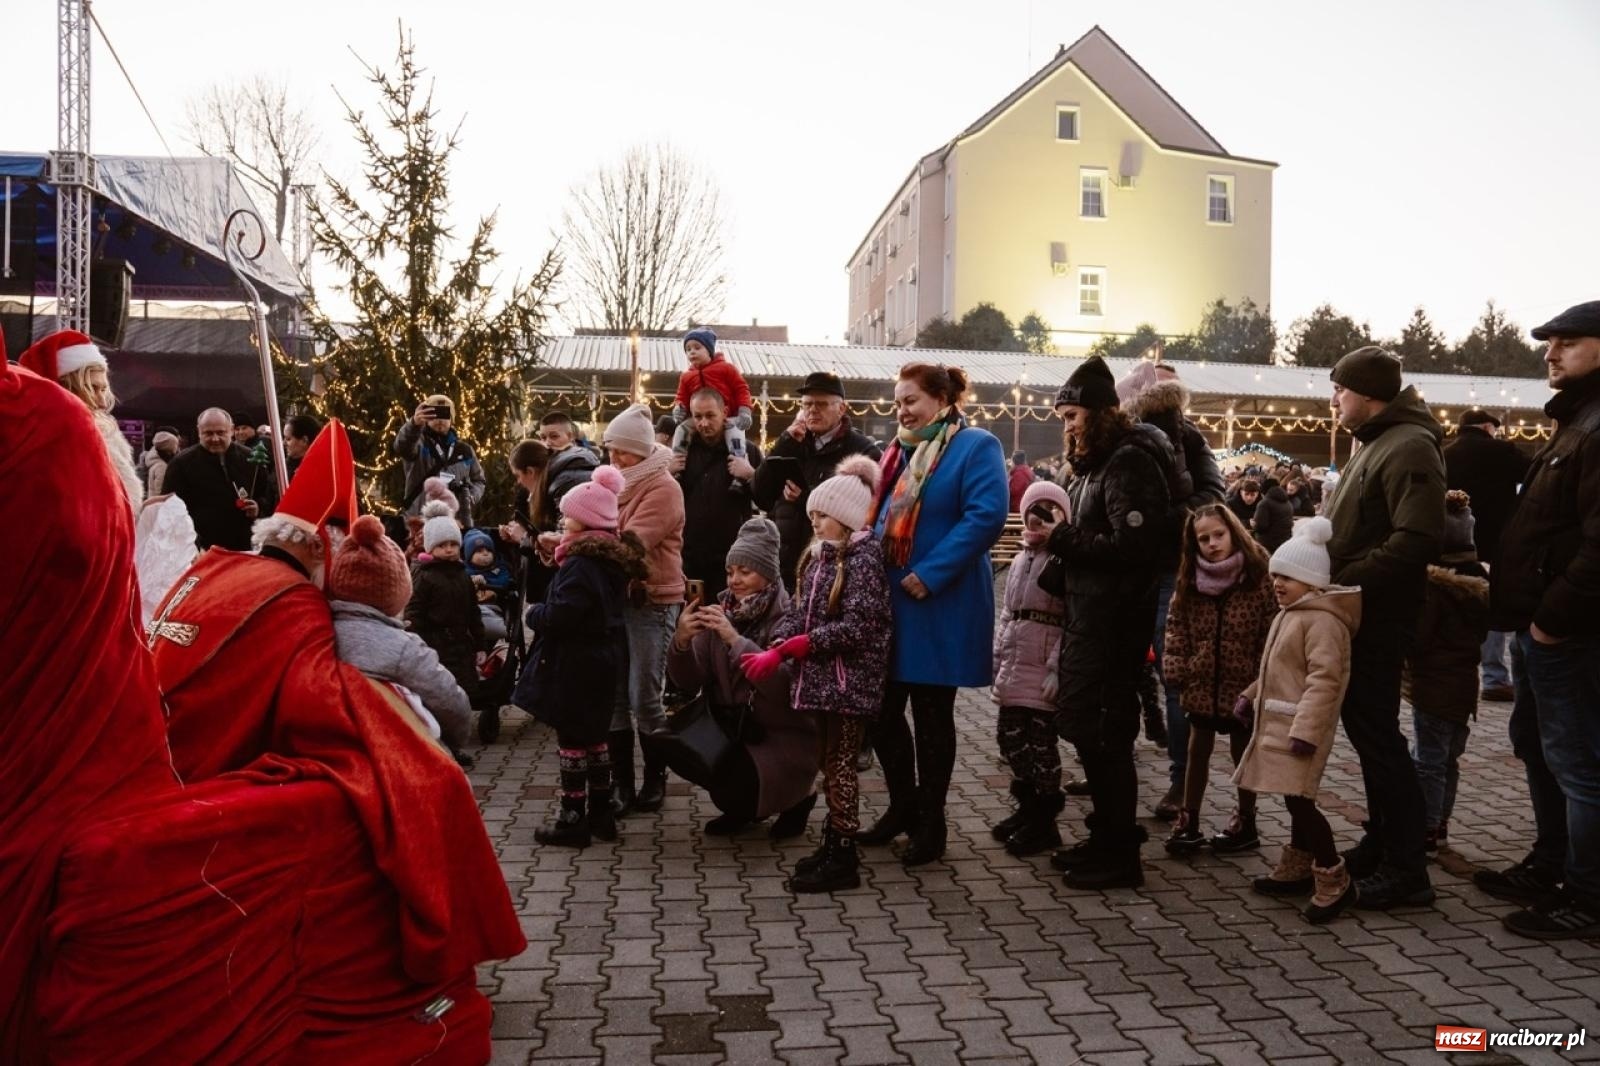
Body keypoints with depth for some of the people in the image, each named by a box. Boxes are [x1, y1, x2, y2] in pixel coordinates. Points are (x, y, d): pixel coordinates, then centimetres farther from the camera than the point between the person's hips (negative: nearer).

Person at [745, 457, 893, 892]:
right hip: (823, 676, 8)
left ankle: (844, 858, 8)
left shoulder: (864, 555, -13)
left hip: (850, 679, -8)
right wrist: (773, 651, -11)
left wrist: (787, 650, -21)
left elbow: (857, 626, -21)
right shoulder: (820, 554, 12)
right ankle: (833, 843, 27)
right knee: (829, 762, 15)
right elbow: (796, 611, 9)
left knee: (840, 765, -2)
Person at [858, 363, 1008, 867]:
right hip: (889, 599, 7)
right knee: (882, 709, 10)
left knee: (931, 714, 4)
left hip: (939, 607, -7)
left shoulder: (976, 447, -8)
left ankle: (930, 822, 19)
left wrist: (930, 574, -23)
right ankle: (903, 806, 29)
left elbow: (986, 516, -20)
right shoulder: (898, 451, 15)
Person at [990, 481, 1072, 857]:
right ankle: (1027, 807, 27)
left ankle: (1044, 821, 10)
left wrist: (1057, 668, -20)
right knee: (1010, 736, 11)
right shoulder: (1020, 558, 18)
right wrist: (998, 659, 16)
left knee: (1039, 742, -2)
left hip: (1043, 667, -8)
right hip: (1014, 666, 8)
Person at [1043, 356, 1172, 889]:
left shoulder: (1129, 463, -14)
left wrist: (1060, 539, -17)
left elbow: (1130, 547, -23)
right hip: (1089, 615, 10)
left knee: (1097, 729, -4)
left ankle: (1118, 854, 9)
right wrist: (1059, 538, 1)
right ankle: (1109, 834, 28)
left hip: (1112, 620, -10)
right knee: (1082, 721, 15)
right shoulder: (1097, 462, 17)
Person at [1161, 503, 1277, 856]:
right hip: (1201, 682, 3)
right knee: (1198, 750, 11)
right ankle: (1189, 821, 20)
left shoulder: (1259, 577, -12)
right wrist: (1177, 676, -3)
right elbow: (1176, 628, 3)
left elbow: (1272, 634, -11)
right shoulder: (1190, 581, 0)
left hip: (1242, 684, -3)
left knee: (1242, 751, 11)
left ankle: (1246, 823, 26)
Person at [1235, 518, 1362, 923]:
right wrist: (1251, 695, 21)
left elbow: (1324, 678, -25)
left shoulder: (1321, 618, -18)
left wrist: (1305, 731, -29)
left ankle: (1335, 882, -2)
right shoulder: (1290, 614, 16)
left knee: (1298, 799, -12)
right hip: (1279, 722, 10)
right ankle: (1297, 868, 29)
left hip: (1302, 725, -10)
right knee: (1295, 800, 18)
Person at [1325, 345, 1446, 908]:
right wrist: (1329, 576, 10)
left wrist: (1342, 582, -23)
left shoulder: (1409, 447, -15)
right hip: (1358, 613, 10)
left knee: (1377, 735, -6)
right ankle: (1381, 845, 27)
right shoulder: (1376, 443, 17)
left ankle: (1407, 869, 2)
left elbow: (1414, 540, -26)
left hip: (1377, 617, -10)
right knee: (1365, 730, 15)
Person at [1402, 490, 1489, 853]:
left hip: (1433, 684, -8)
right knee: (1448, 759, 18)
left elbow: (1416, 637, -20)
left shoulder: (1433, 583, -20)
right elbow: (1481, 630, 16)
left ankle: (1427, 830, 6)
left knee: (1428, 760, 0)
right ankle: (1441, 823, 28)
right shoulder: (1478, 581, 5)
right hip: (1464, 683, 8)